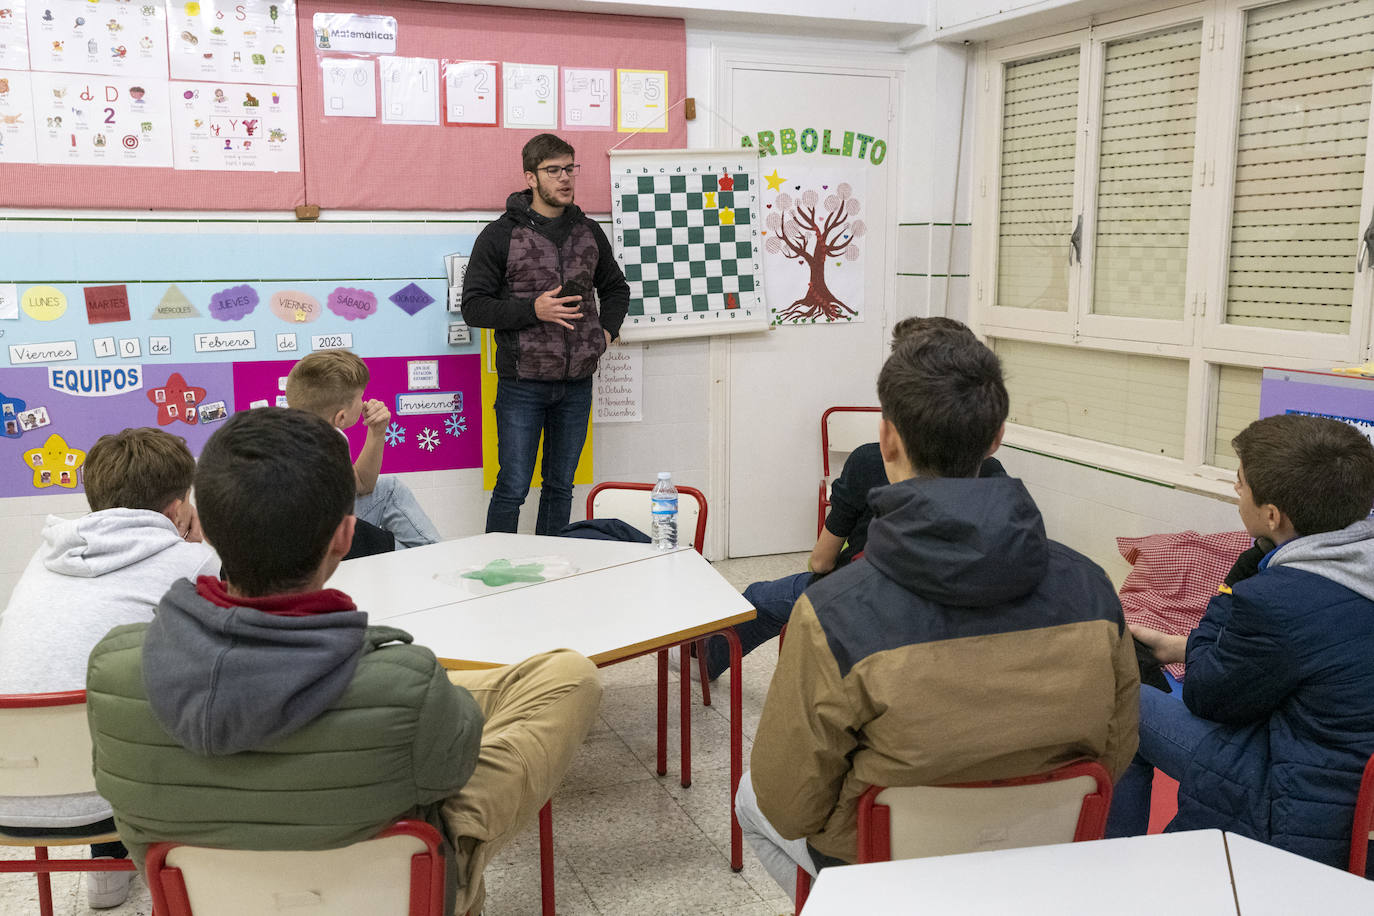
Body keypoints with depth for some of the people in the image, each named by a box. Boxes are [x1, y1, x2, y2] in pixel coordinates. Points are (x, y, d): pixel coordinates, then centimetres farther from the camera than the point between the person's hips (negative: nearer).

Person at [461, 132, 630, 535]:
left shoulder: (589, 233, 10)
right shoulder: (500, 236, -4)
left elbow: (616, 288, 24)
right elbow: (473, 306, -7)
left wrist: (606, 331, 7)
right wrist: (532, 310, -18)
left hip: (577, 384, 4)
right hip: (523, 384, -4)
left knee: (561, 486, 13)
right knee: (513, 488, -1)